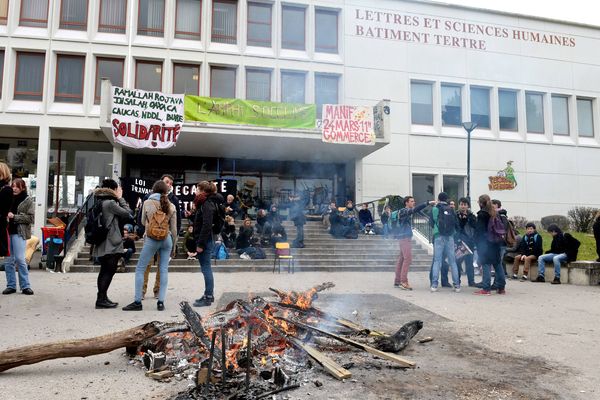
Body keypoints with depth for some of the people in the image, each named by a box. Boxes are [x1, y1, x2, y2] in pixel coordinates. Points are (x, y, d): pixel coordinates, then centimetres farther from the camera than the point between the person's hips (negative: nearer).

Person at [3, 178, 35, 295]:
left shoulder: (28, 201, 0)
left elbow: (30, 217, -6)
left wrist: (14, 217, -13)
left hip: (19, 233, -4)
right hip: (7, 232, 5)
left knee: (20, 259, -8)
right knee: (8, 260, 6)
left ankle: (25, 286, 0)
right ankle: (11, 285, 14)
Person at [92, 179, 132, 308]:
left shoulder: (99, 201, 13)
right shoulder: (110, 203, -15)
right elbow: (128, 214, -10)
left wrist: (118, 199, 11)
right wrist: (120, 198, -3)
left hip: (101, 243, 9)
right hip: (111, 243, -9)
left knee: (104, 271, 14)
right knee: (110, 270, -4)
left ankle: (102, 298, 20)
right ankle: (101, 299, -3)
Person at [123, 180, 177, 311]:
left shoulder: (147, 203, -1)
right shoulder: (171, 206, 3)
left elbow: (143, 222, 12)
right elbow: (174, 229, 5)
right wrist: (173, 247, 14)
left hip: (151, 240, -2)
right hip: (167, 240, 2)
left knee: (140, 269, 6)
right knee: (164, 270, 7)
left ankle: (137, 302, 6)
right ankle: (161, 302, 6)